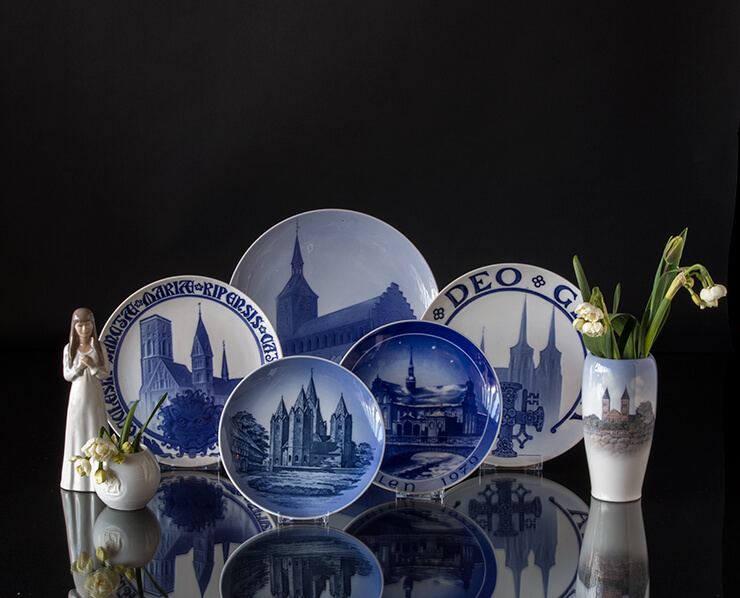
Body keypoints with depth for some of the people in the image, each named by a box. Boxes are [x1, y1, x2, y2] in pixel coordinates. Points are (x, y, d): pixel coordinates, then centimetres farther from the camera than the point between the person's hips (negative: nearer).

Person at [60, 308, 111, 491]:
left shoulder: (98, 347, -1)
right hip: (77, 395, 1)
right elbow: (67, 375, 1)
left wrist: (92, 366, -18)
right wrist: (78, 367, -16)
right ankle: (78, 472, 12)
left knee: (96, 431, 1)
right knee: (77, 432, 3)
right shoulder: (69, 349, 0)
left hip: (94, 396, -1)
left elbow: (106, 373, -1)